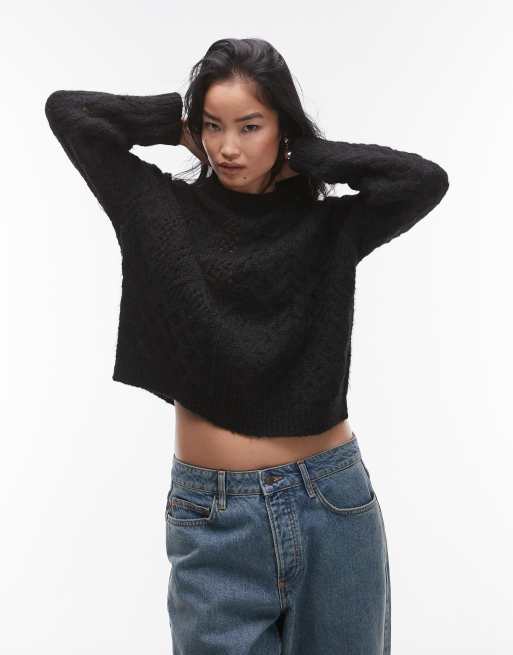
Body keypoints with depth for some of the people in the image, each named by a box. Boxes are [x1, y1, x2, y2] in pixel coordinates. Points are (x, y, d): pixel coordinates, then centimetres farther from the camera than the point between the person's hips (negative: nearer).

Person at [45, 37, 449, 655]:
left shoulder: (328, 226, 2)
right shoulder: (167, 210, 2)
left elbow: (427, 180, -14)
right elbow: (65, 109, 1)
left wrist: (305, 156, -5)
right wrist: (178, 123, 4)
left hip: (334, 506, 1)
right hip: (214, 516, -1)